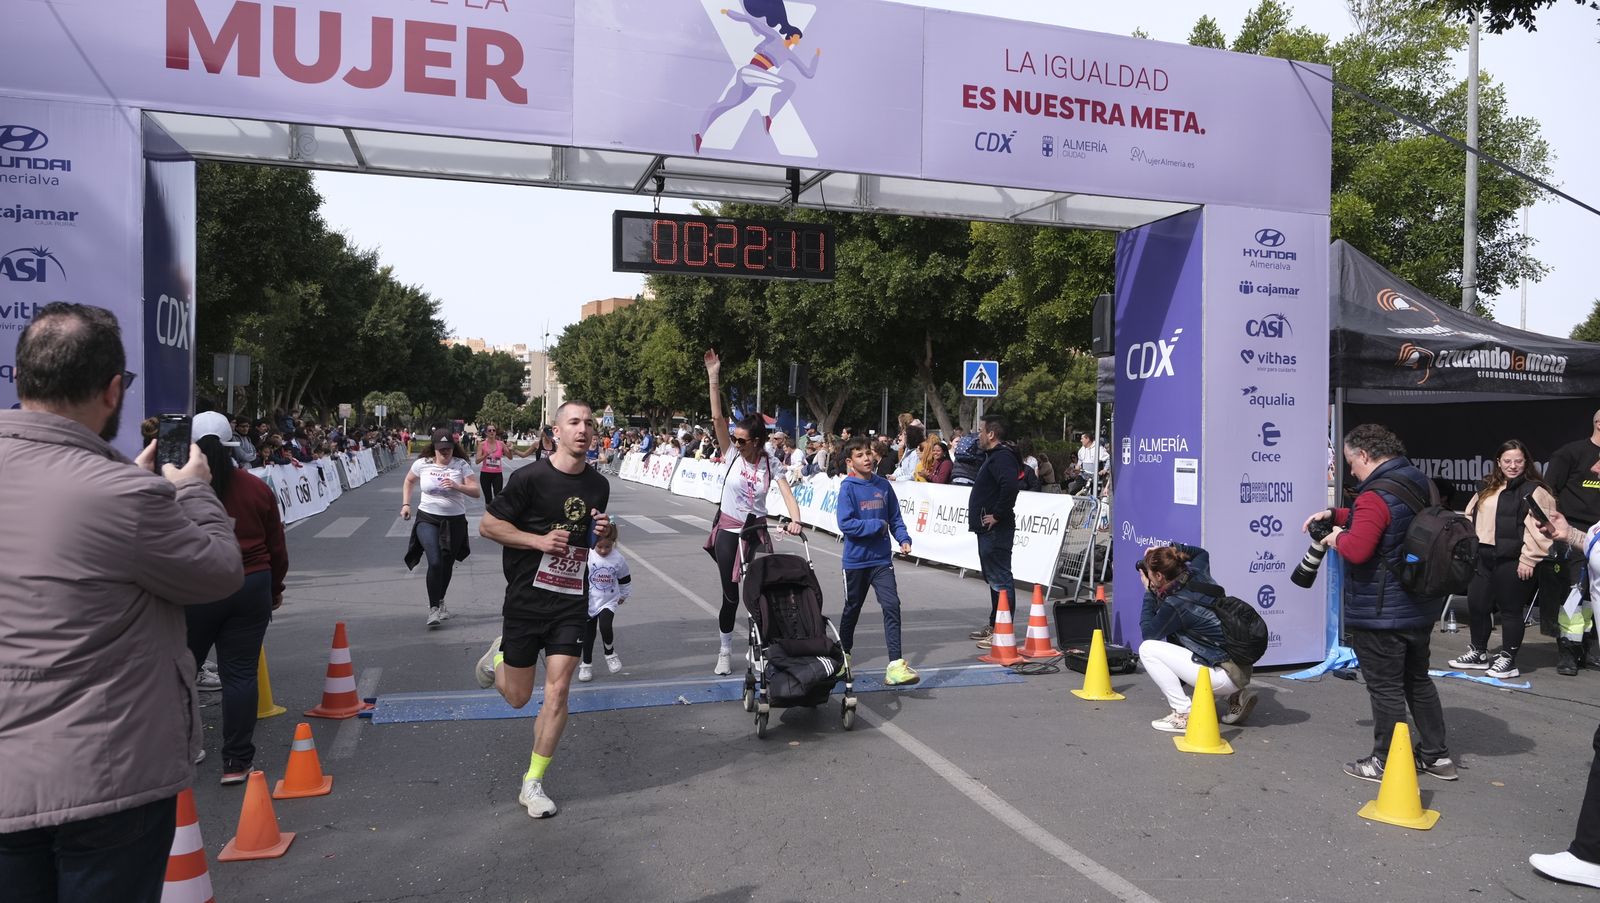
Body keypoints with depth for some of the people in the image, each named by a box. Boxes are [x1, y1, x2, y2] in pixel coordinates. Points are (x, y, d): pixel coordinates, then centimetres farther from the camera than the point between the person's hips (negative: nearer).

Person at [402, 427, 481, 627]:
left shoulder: (461, 465, -6)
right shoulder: (422, 464, -2)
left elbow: (476, 492, -11)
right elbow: (408, 481, 19)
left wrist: (457, 486, -26)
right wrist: (406, 504, 9)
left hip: (455, 521, 1)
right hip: (427, 519, -1)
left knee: (447, 565, 13)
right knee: (435, 562, -16)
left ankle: (440, 602, 36)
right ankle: (433, 608, -5)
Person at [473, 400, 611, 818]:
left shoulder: (598, 485, 5)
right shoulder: (531, 477, -12)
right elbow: (488, 524, -7)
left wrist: (603, 533, -2)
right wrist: (539, 540, -18)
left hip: (572, 602, 3)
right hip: (526, 599, -3)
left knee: (557, 694, -4)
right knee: (517, 697, 11)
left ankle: (533, 783, 12)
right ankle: (499, 656, 45)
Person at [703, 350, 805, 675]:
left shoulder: (771, 464, -7)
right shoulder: (731, 454, -8)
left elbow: (788, 494, -15)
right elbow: (717, 418, -17)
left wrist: (795, 521, -35)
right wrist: (713, 376, -25)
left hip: (756, 531, 1)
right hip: (727, 531, -1)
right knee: (730, 594, 2)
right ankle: (725, 653, 19)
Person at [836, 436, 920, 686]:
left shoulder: (883, 485, 3)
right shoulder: (848, 488, -10)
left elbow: (895, 517, 10)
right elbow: (846, 524, -18)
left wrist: (903, 538, -7)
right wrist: (878, 526, -15)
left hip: (882, 559, 2)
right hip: (856, 560, -2)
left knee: (891, 605, -12)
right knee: (853, 608, 15)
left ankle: (896, 665, -14)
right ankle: (843, 653, 38)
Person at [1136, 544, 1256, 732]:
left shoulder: (1174, 605, -20)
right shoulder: (1197, 574, 1)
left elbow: (1148, 633, -4)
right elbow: (1202, 553, 26)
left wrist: (1149, 591, 0)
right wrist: (1170, 548, 16)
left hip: (1225, 677, -9)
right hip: (1242, 670, 9)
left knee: (1148, 649, -9)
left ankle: (1184, 715, -8)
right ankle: (1236, 696, 21)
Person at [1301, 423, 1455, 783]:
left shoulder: (1376, 496, -22)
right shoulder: (1421, 484, 8)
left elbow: (1357, 550, -31)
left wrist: (1338, 538, -10)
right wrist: (1334, 515, 13)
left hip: (1380, 614, -9)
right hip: (1419, 607, 9)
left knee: (1385, 687, 2)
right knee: (1418, 680, 21)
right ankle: (1436, 756, 30)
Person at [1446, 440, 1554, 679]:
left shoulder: (1535, 491, -6)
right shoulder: (1487, 489, 16)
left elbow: (1538, 528, -13)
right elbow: (1471, 516, 20)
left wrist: (1528, 559, -16)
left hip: (1512, 561, -7)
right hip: (1483, 556, 7)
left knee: (1510, 610, 2)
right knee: (1476, 605, 11)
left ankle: (1507, 659, 14)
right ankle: (1478, 653, 26)